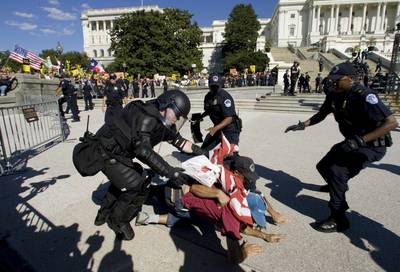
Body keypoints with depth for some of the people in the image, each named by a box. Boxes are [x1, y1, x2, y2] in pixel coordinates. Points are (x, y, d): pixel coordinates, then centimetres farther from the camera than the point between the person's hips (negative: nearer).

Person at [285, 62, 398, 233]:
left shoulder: (364, 96, -28)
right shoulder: (334, 95, -5)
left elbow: (391, 122, -32)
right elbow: (321, 115, 9)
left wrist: (361, 140, -40)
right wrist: (303, 125, -6)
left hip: (371, 145, -8)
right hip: (352, 142, 8)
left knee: (337, 171, -25)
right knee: (323, 166, 18)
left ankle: (338, 220, -11)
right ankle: (339, 185, 53)